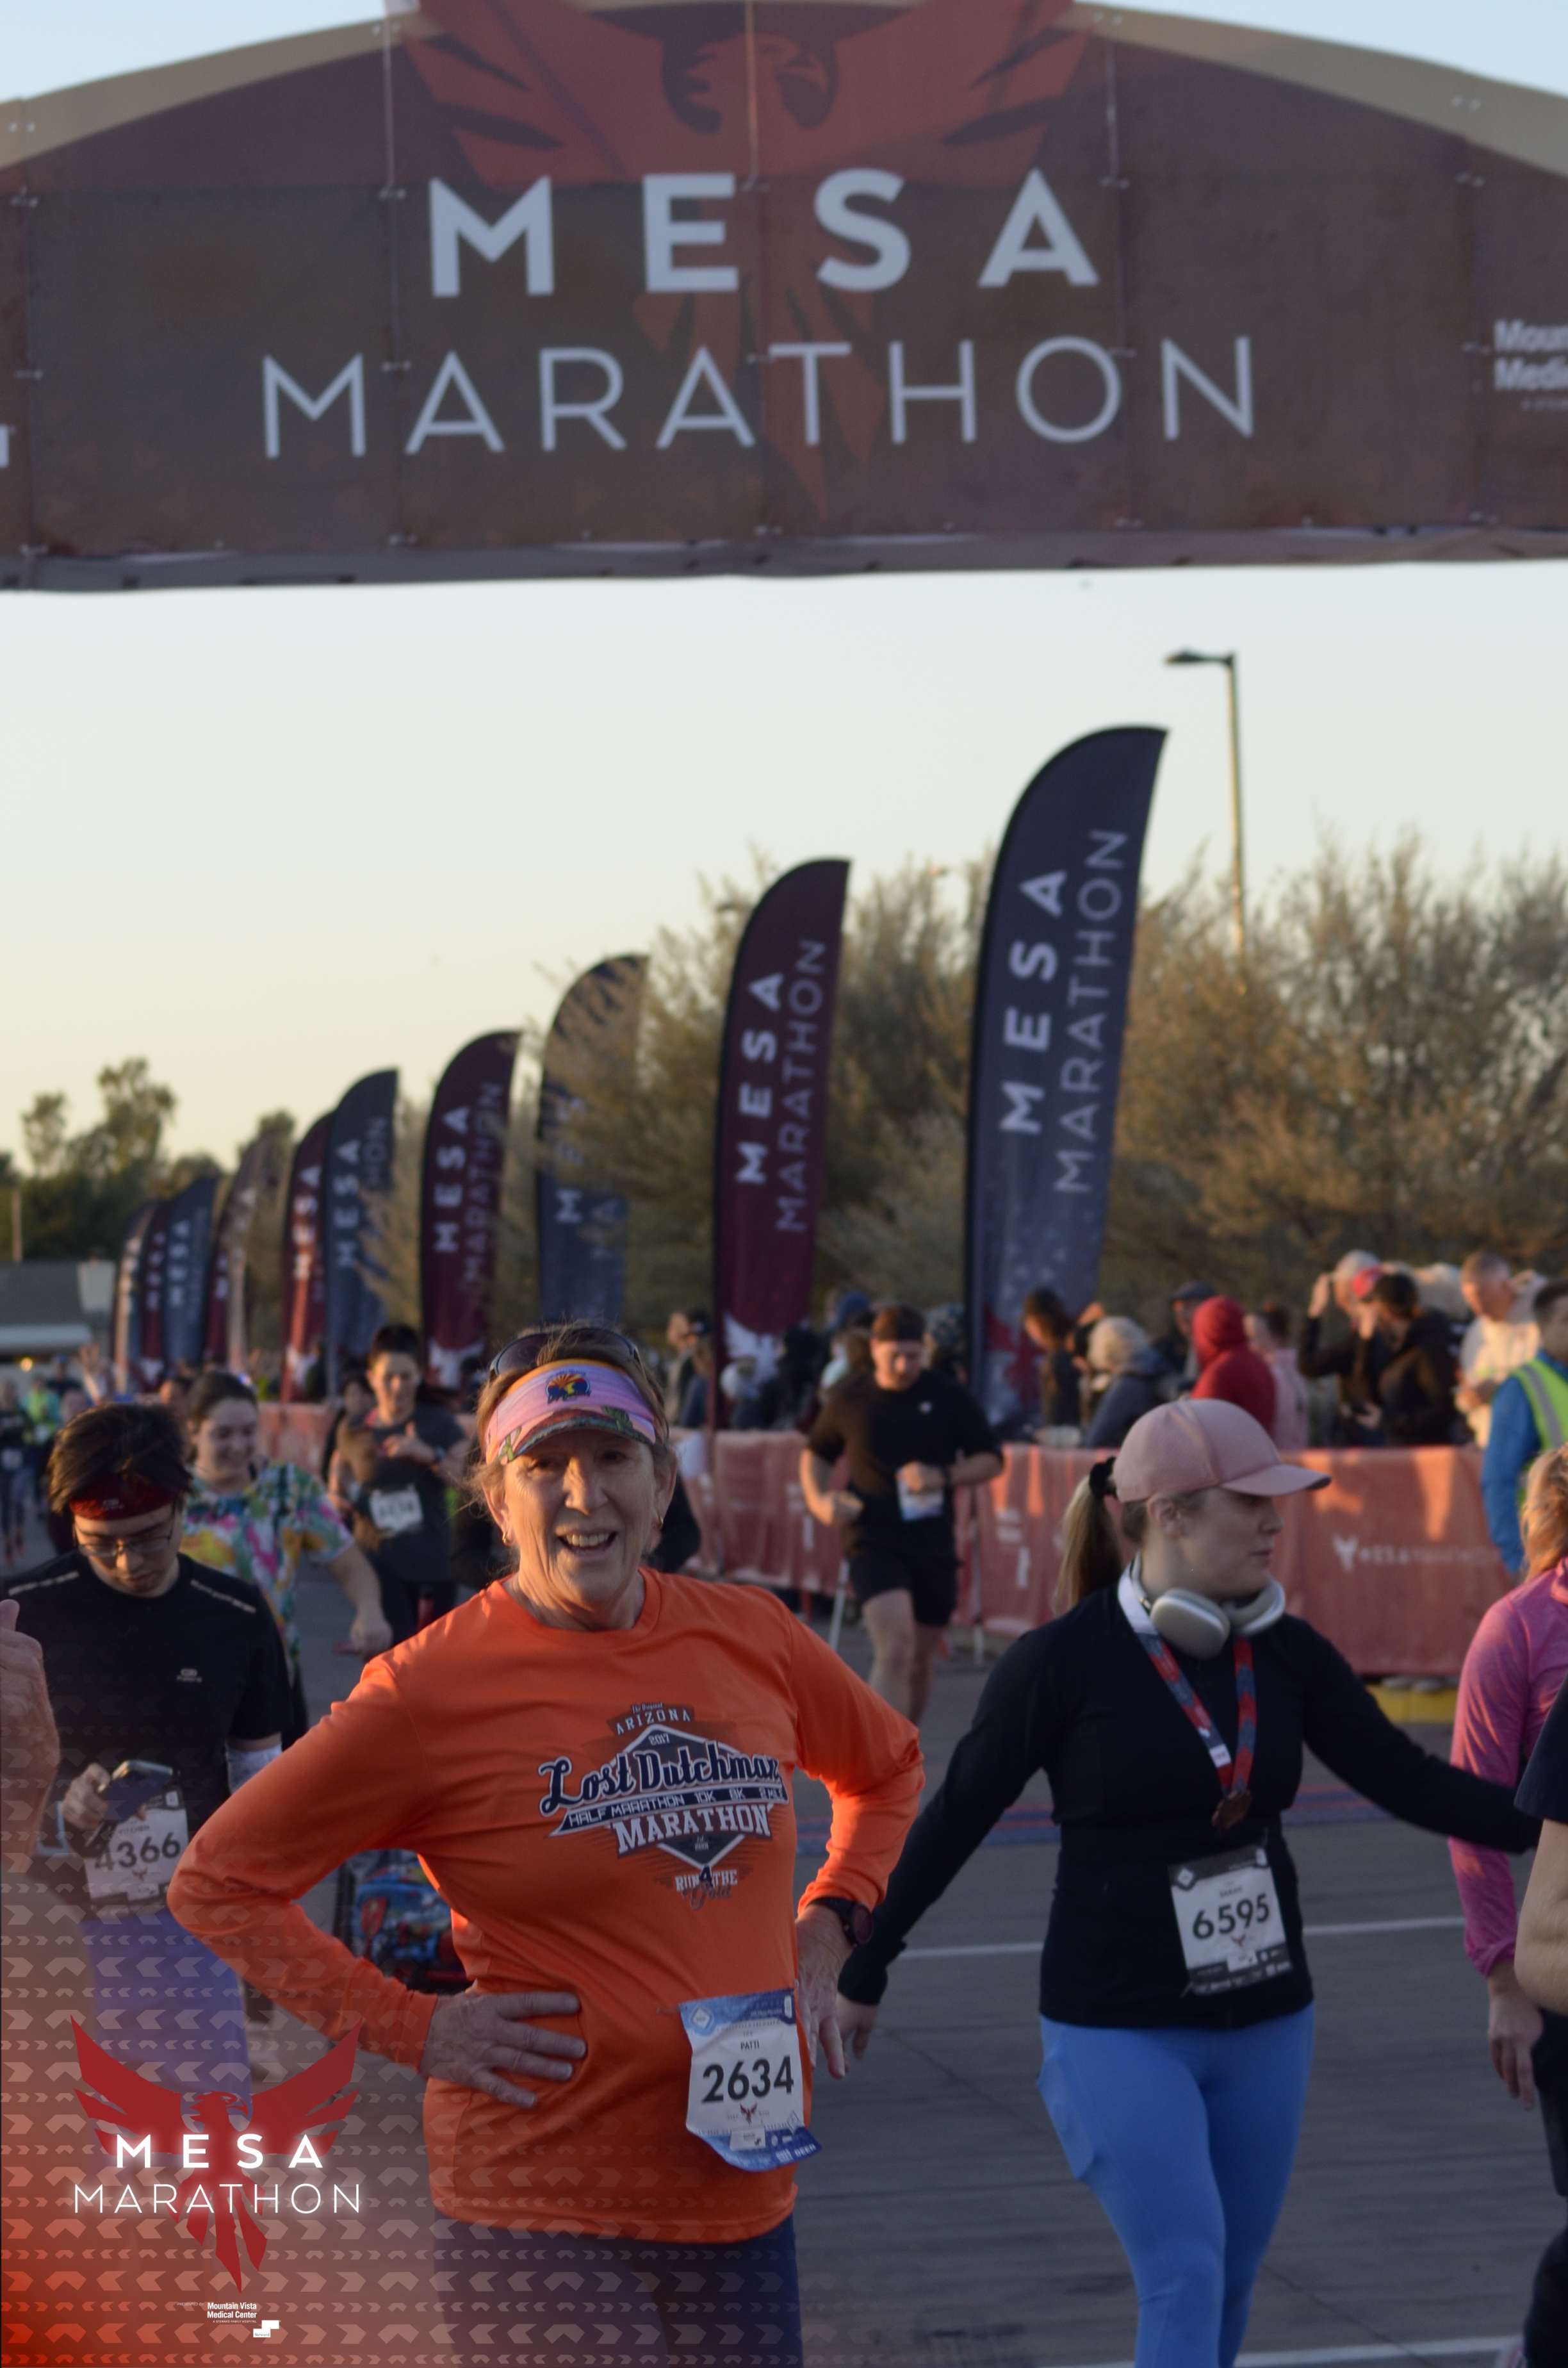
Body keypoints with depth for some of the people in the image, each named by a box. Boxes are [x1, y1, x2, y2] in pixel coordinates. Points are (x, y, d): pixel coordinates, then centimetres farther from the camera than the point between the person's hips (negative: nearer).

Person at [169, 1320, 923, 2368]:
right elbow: (219, 1881, -4)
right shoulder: (434, 1689, -10)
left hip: (746, 2193, 5)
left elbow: (887, 1769, 26)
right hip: (541, 2204, -5)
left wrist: (824, 1934, 10)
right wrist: (414, 2027, -9)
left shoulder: (748, 1637, 5)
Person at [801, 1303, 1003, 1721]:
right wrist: (818, 1499, -2)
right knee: (896, 1649, -22)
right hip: (873, 1541, -3)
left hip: (933, 1544, 3)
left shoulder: (950, 1397, 1)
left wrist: (943, 1476, -13)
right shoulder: (848, 1400, 2)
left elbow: (991, 1460, 6)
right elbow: (816, 1452, 18)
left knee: (920, 1659, 13)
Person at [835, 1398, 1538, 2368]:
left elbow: (1409, 1778, 1)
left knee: (1228, 2286, 12)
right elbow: (956, 1820, -5)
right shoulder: (1064, 1661, -13)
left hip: (1265, 2022, 5)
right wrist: (862, 1976, 0)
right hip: (1119, 2031, -5)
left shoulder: (1288, 1654, 1)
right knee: (1186, 2275, -13)